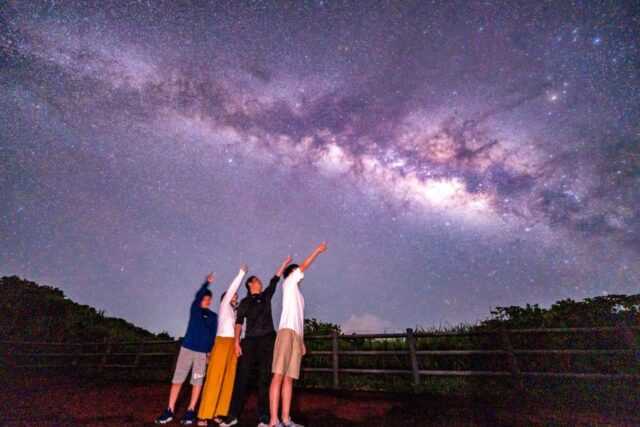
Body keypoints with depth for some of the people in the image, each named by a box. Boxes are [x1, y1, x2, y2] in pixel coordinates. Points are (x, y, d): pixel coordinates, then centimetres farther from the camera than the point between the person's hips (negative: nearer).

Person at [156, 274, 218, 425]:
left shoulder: (213, 316, 6)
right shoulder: (195, 309, 2)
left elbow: (213, 335, 6)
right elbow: (198, 296, -18)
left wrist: (211, 352, -4)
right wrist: (207, 282, -33)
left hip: (203, 352, 1)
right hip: (187, 348, -1)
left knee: (197, 381, 5)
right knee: (177, 379, 3)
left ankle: (190, 412, 17)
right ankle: (169, 411, 15)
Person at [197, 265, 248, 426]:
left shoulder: (233, 311, 22)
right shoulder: (224, 305, 5)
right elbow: (232, 287, -3)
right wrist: (242, 273, 0)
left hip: (232, 345, 7)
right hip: (222, 343, -7)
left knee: (228, 380, 2)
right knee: (214, 380, -7)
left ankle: (218, 413, 7)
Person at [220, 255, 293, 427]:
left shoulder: (266, 296, 14)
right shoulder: (245, 302, 8)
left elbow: (275, 280, 10)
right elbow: (239, 322, 2)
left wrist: (285, 263, 7)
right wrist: (237, 342, -8)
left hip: (267, 339, 1)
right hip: (250, 340, -1)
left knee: (265, 377, -2)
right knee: (242, 376, -2)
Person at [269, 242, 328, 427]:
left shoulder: (298, 294, 29)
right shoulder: (288, 283, 9)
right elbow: (304, 266, 1)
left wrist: (302, 341, 20)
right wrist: (318, 250, 9)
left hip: (296, 335, 8)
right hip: (286, 332, -8)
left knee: (289, 378, 4)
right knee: (278, 375, -11)